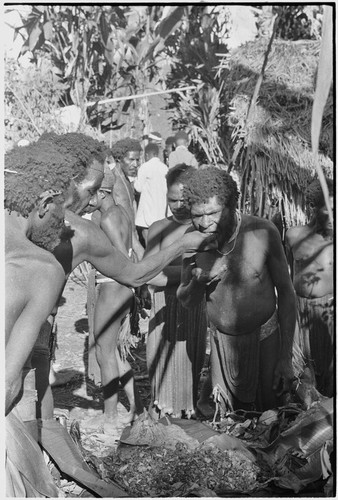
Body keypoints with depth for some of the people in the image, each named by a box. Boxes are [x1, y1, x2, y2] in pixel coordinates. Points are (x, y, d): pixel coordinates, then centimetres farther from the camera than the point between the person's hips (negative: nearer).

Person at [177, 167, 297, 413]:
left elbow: (286, 293, -8)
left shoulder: (263, 232, -19)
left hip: (265, 340, -2)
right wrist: (197, 282, -22)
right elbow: (187, 302, 2)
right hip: (222, 342, 2)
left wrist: (286, 357, -8)